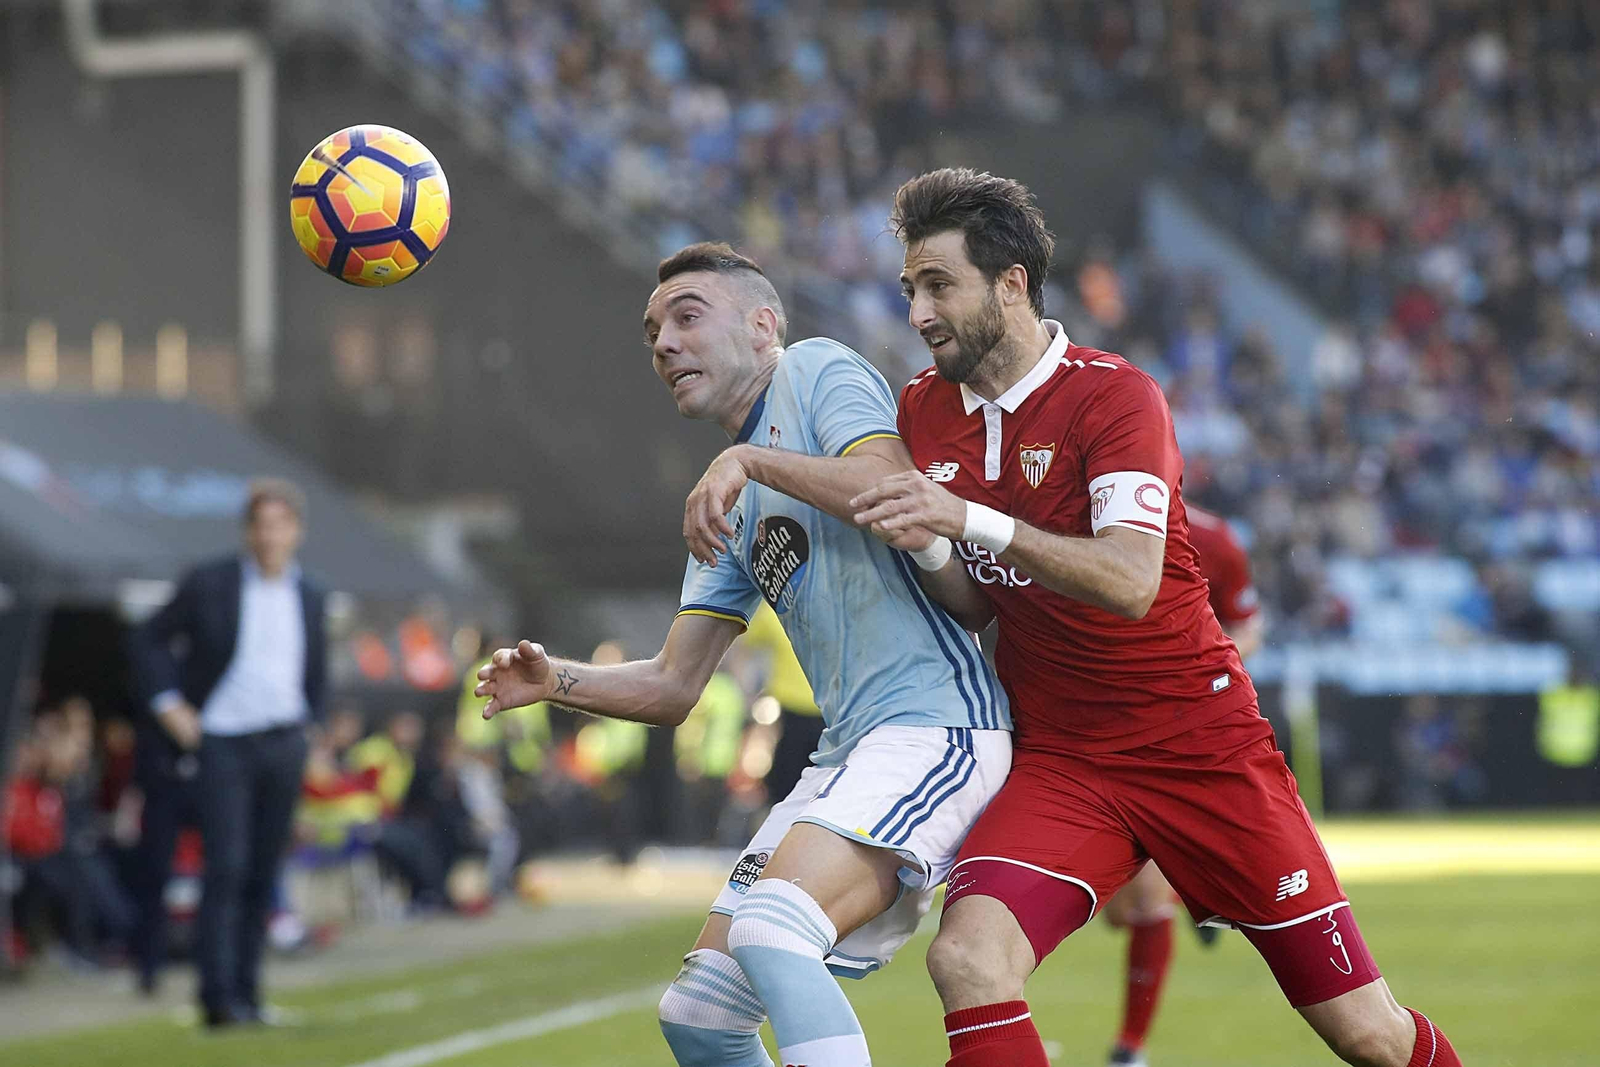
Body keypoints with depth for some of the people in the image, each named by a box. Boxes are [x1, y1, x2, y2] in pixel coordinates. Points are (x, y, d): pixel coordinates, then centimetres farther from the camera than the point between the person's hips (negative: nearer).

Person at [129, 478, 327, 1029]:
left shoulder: (309, 596, 9)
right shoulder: (210, 583, -4)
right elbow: (149, 638, 2)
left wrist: (305, 726, 13)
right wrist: (168, 704, -5)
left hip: (283, 744, 4)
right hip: (222, 741, -4)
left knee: (262, 875, 5)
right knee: (226, 868, -13)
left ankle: (246, 992, 11)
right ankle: (217, 995, -13)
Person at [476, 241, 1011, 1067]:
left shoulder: (817, 372, 0)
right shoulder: (726, 505, 22)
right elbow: (673, 688, 19)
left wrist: (748, 458, -21)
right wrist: (555, 682, 3)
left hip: (934, 726, -9)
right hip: (848, 753, 9)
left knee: (772, 927, -31)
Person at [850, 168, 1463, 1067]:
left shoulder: (1115, 395, -12)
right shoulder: (923, 410, 6)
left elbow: (1129, 582, -26)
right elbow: (974, 607, 8)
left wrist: (972, 519, -35)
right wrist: (926, 552, -14)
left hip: (1200, 745, -4)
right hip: (1060, 763, 4)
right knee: (968, 958, -27)